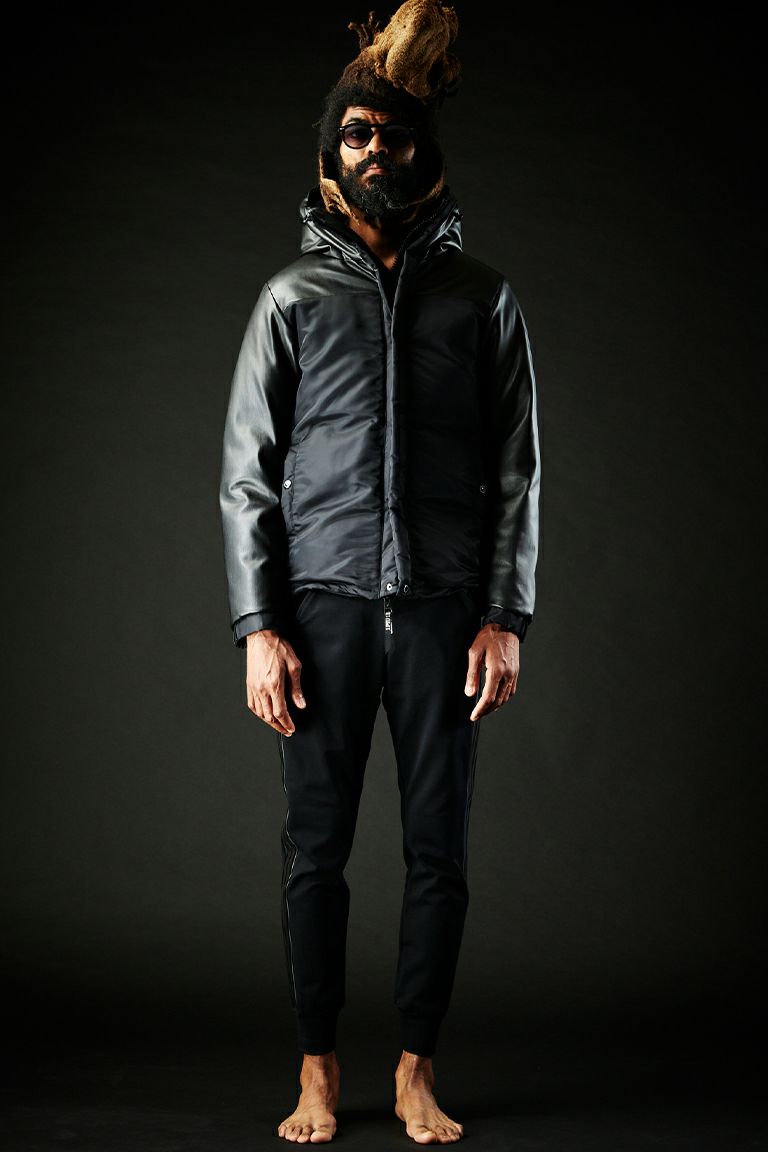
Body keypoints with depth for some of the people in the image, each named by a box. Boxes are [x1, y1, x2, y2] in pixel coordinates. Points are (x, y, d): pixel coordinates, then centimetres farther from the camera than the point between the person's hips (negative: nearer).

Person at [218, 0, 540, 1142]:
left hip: (446, 609, 0)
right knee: (317, 846, 3)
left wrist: (505, 615, -2)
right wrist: (259, 628, -4)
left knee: (439, 848, 3)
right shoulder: (294, 296, 9)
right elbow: (247, 471, 5)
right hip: (326, 604, 0)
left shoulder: (482, 296, 10)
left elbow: (517, 470, 7)